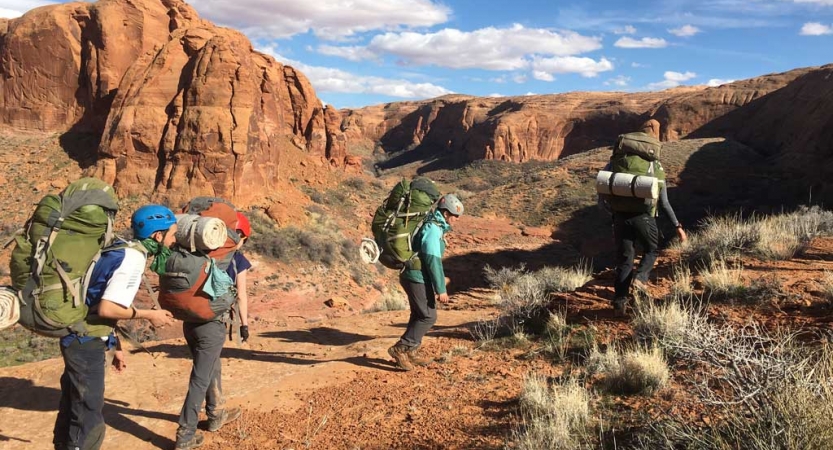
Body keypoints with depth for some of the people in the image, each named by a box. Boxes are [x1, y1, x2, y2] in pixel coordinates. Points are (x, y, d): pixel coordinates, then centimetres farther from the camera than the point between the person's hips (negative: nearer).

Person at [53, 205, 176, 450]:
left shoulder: (123, 250, 8)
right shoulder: (133, 259, -20)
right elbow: (106, 309, -28)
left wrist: (115, 346, 19)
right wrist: (147, 315, -15)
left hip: (79, 337, 10)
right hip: (86, 342, -10)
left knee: (73, 406, 23)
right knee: (88, 416, 0)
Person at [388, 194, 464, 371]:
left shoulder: (433, 226, 14)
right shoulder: (433, 229, -18)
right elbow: (433, 261, -24)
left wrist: (434, 286, 27)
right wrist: (441, 289, -22)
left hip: (414, 276, 10)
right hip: (418, 278, -10)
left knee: (419, 315, 17)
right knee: (428, 317, -4)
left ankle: (410, 353, 24)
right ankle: (400, 349, -2)